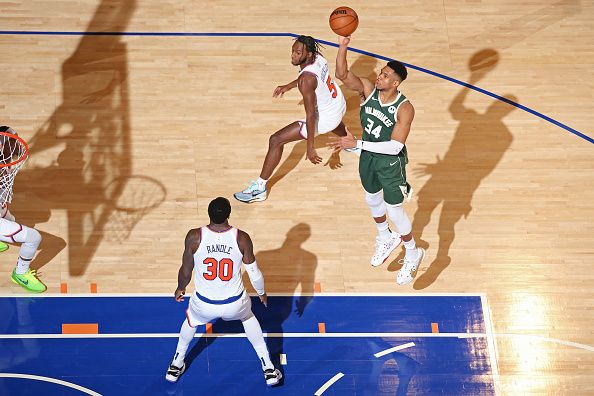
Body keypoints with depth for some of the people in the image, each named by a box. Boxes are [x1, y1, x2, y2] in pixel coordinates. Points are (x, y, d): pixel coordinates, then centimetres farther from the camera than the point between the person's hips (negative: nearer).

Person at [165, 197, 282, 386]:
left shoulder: (194, 237, -20)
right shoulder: (242, 238, -18)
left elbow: (186, 272, -5)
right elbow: (254, 274, -7)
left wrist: (180, 288, 17)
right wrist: (262, 292, 15)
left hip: (204, 303, 0)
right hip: (235, 303, 0)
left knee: (191, 320, 36)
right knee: (248, 318, 36)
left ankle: (176, 366, 49)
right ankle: (269, 370, 38)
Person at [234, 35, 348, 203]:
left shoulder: (306, 80, -34)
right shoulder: (317, 57, -11)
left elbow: (311, 115, -33)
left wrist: (310, 148, -29)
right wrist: (288, 86, 17)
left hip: (326, 118, -9)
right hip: (339, 103, 9)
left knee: (276, 140, -10)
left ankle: (259, 189, -5)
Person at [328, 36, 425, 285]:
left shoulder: (404, 109, -31)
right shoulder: (368, 90, -17)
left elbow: (395, 146, -35)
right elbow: (342, 74, -27)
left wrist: (357, 144, -39)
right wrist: (343, 47, -44)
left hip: (391, 162, -6)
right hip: (368, 156, 6)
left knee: (394, 211, 6)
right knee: (372, 200, 26)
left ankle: (413, 254, 31)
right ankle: (385, 239, 55)